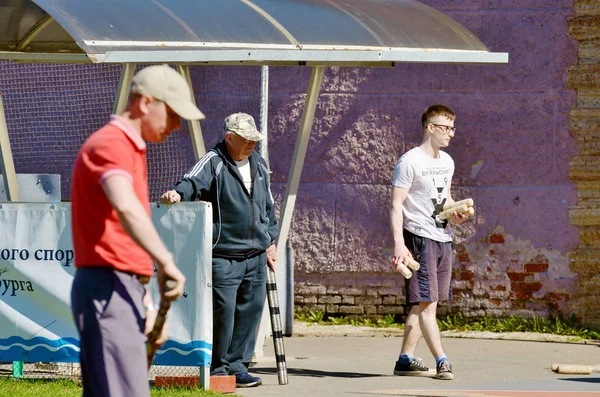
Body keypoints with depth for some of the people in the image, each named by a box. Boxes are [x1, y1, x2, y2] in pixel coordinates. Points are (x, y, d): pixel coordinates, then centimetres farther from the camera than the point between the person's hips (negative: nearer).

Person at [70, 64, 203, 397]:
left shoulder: (131, 149, 22)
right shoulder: (111, 144, -11)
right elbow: (126, 209, -31)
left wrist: (147, 302, 24)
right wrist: (166, 262, -38)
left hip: (123, 292, 10)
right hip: (106, 288, -10)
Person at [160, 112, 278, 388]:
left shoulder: (259, 166, 17)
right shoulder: (213, 163, -4)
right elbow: (193, 181, -23)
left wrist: (270, 241, 24)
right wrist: (178, 192, -45)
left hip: (256, 256, 7)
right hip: (223, 256, -7)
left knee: (250, 311, 7)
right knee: (222, 312, -8)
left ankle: (237, 366, 16)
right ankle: (217, 369, 4)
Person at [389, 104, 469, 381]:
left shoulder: (446, 162, 16)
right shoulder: (410, 162, -9)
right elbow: (396, 205, -11)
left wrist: (454, 211, 5)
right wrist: (399, 244, -19)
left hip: (443, 238, 8)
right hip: (419, 237, -8)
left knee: (424, 304, 9)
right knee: (426, 302, -10)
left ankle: (405, 359, 14)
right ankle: (442, 362, -13)